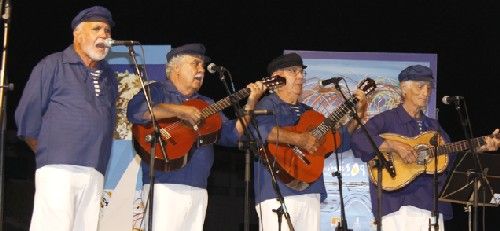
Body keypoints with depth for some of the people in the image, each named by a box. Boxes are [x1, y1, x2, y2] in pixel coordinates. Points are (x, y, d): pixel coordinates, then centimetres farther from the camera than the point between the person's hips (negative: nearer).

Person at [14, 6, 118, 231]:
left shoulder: (108, 77, 21)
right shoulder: (53, 65, 4)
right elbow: (27, 115, 3)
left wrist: (98, 160, 13)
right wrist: (47, 152, 7)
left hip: (95, 174, 5)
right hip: (58, 169, -5)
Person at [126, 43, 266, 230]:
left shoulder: (206, 104, 24)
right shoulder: (158, 91, 4)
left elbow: (232, 134, 16)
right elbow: (135, 111, -16)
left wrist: (251, 102, 5)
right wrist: (179, 111, -19)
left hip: (198, 190, 6)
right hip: (165, 186, -6)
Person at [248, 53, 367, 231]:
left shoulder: (307, 112, 23)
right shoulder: (269, 104, 0)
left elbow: (340, 142, 27)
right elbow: (258, 129, -24)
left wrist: (359, 113, 16)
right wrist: (298, 139, -23)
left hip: (310, 194, 7)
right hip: (276, 194, -7)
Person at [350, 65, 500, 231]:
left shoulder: (433, 126, 22)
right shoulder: (387, 120, 0)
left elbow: (453, 158, 21)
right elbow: (357, 139, -16)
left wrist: (481, 148, 9)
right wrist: (394, 146, -23)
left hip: (431, 205, 6)